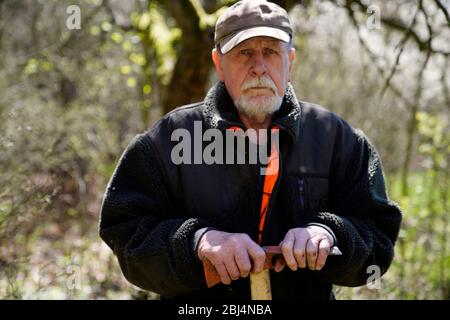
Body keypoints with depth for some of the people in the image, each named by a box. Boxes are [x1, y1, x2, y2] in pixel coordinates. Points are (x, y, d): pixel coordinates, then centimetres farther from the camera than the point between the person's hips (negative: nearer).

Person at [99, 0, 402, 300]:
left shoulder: (336, 137, -2)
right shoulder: (171, 137, -5)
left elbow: (380, 232, -3)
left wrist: (329, 234, -22)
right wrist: (197, 241, -26)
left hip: (310, 294, 1)